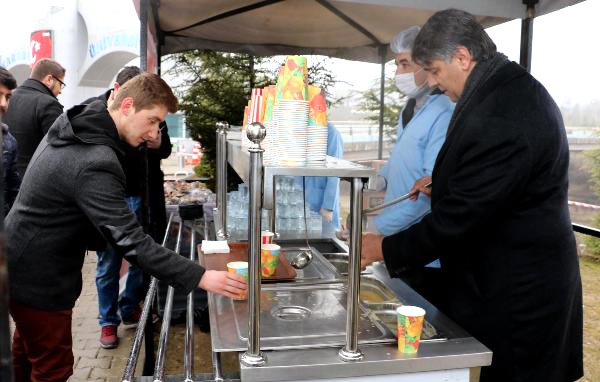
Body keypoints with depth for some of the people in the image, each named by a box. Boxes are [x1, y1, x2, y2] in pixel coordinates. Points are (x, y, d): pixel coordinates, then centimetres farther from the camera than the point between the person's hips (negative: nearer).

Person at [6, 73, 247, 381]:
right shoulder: (95, 164, -31)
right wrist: (200, 277, -34)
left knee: (27, 351, 26)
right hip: (38, 282, -10)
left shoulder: (72, 124, 0)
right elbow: (132, 242, -33)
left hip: (18, 263, 10)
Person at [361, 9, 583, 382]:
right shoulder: (517, 89, 6)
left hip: (513, 297, -10)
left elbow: (459, 217, -25)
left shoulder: (497, 115, -28)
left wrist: (387, 249, -14)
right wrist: (446, 182, 10)